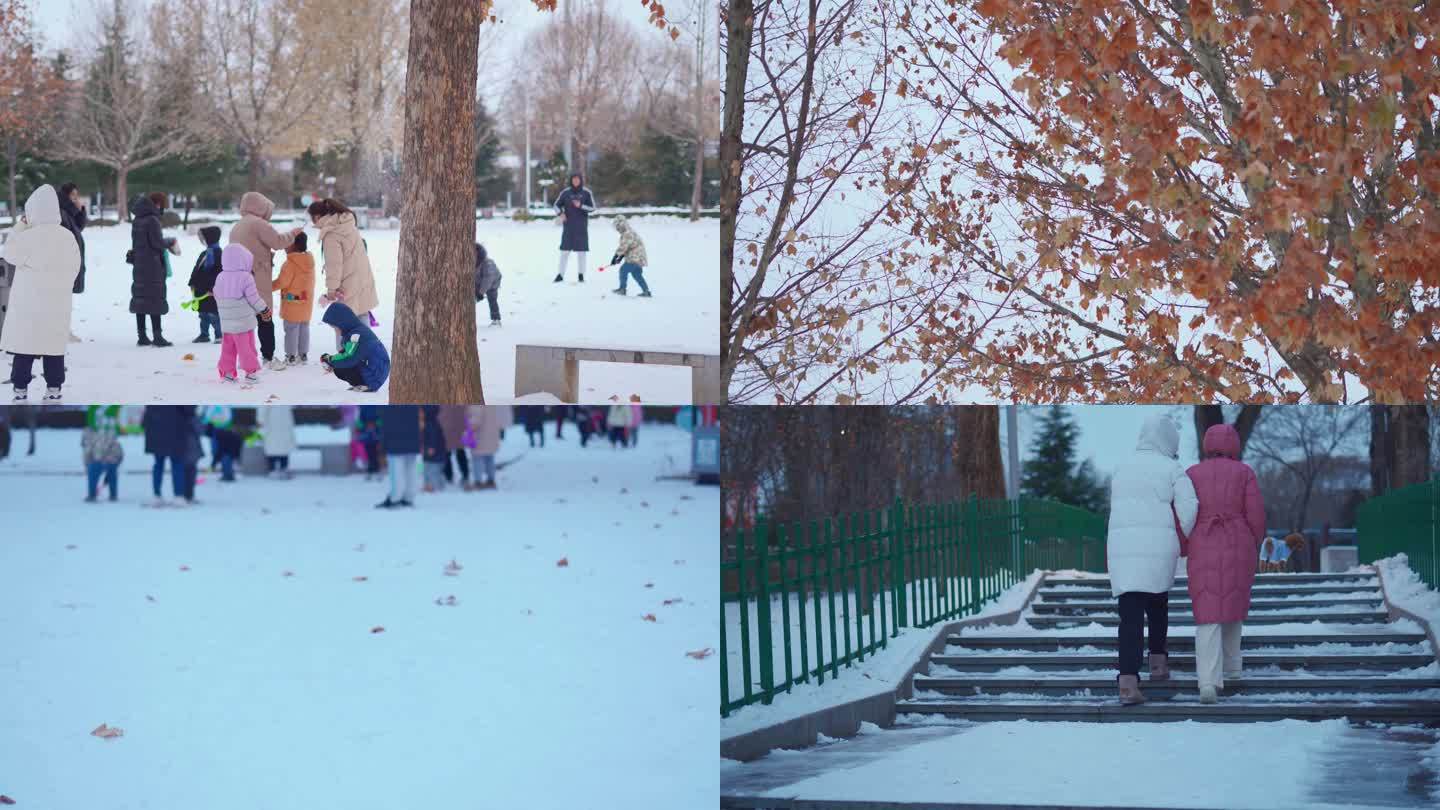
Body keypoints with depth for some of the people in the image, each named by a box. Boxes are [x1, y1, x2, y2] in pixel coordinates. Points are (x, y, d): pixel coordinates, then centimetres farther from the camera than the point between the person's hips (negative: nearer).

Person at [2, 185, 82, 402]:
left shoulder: (28, 237, -15)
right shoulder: (67, 237, 0)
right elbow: (75, 266, 5)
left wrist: (19, 227, -1)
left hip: (29, 302, -4)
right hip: (57, 303, 4)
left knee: (25, 344, 3)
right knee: (54, 344, 9)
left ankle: (21, 388, 3)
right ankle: (54, 388, 9)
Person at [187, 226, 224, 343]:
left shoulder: (217, 254, -14)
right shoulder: (204, 254, 15)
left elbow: (219, 274, -20)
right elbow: (196, 270, 21)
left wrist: (213, 288, -22)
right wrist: (192, 283, 13)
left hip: (211, 291, -9)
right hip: (201, 290, 9)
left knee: (213, 314, -7)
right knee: (203, 313, 15)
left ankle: (220, 335, -1)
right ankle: (204, 334, 23)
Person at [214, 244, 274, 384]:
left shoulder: (220, 278, 3)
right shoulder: (245, 277, -15)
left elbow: (217, 297, 10)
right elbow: (254, 298, -13)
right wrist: (264, 310, 4)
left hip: (226, 322, 5)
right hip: (244, 322, -5)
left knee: (228, 347, 11)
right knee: (246, 347, 2)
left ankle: (227, 371, 11)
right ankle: (251, 371, 6)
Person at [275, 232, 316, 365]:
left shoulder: (290, 263, -19)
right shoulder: (310, 262, 6)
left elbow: (282, 282, -17)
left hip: (292, 303, -7)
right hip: (307, 302, 7)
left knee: (291, 329, 0)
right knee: (304, 328, 13)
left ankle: (291, 356, 3)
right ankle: (303, 355, 18)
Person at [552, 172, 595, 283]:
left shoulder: (586, 193, -1)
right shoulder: (566, 192, 1)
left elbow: (592, 208, -1)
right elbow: (557, 205, 9)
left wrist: (581, 206, -17)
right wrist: (561, 213, -10)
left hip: (581, 226, -1)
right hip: (568, 225, 1)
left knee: (581, 250, 2)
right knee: (565, 249, -1)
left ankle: (581, 274, 10)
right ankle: (560, 274, 3)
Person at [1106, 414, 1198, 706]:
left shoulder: (1123, 469, 18)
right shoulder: (1171, 469, 3)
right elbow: (1188, 508, -7)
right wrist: (1180, 540, 10)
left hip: (1121, 546, 2)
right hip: (1158, 546, -2)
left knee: (1130, 613, -5)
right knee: (1158, 602, 23)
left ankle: (1128, 682, -18)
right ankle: (1157, 662, 28)